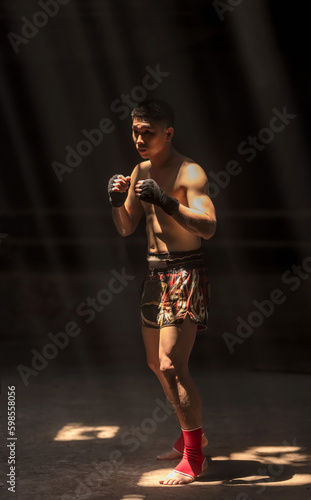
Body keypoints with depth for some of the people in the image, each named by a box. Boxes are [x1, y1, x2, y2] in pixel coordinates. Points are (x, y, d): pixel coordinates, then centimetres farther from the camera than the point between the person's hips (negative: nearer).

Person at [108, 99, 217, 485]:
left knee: (171, 366, -15)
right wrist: (118, 201, -8)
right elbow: (126, 228, 13)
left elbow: (208, 228, -27)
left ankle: (194, 457, -7)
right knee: (156, 363, 17)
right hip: (155, 273, 9)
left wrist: (164, 201, -37)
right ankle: (191, 434, 35)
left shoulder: (189, 173, -14)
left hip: (185, 273, -9)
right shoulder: (141, 171, 10)